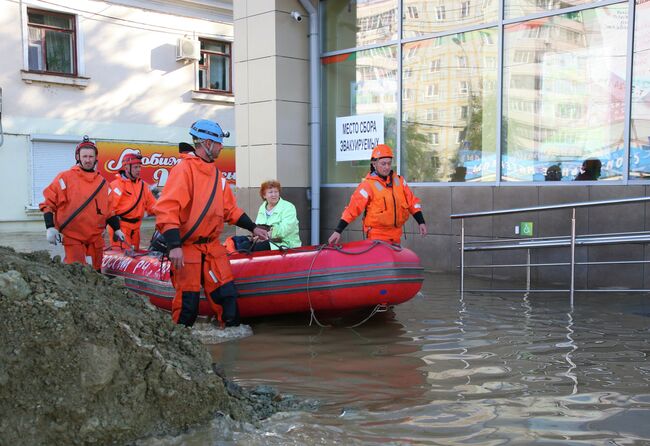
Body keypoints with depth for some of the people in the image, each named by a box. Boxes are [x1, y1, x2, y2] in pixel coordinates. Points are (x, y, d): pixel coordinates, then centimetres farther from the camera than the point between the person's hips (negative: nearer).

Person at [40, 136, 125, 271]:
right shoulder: (65, 178, -2)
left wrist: (116, 229, 13)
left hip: (96, 237, 4)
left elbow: (108, 210, 19)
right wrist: (50, 227, -11)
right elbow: (48, 203, -2)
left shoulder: (102, 183, 12)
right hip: (72, 237, -4)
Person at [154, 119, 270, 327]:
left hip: (212, 246, 7)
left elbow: (230, 209, 22)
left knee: (228, 294, 5)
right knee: (188, 303, -3)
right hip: (186, 248, -7)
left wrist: (253, 228, 17)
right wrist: (174, 246, -27)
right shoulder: (184, 170, -12)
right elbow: (166, 209, -20)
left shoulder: (216, 174, 13)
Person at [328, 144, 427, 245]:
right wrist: (338, 231, -19)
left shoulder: (399, 181, 4)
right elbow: (352, 209, -15)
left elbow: (412, 201, 11)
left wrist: (421, 222, 4)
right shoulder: (368, 185, -12)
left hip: (395, 235, 6)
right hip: (377, 235, -5)